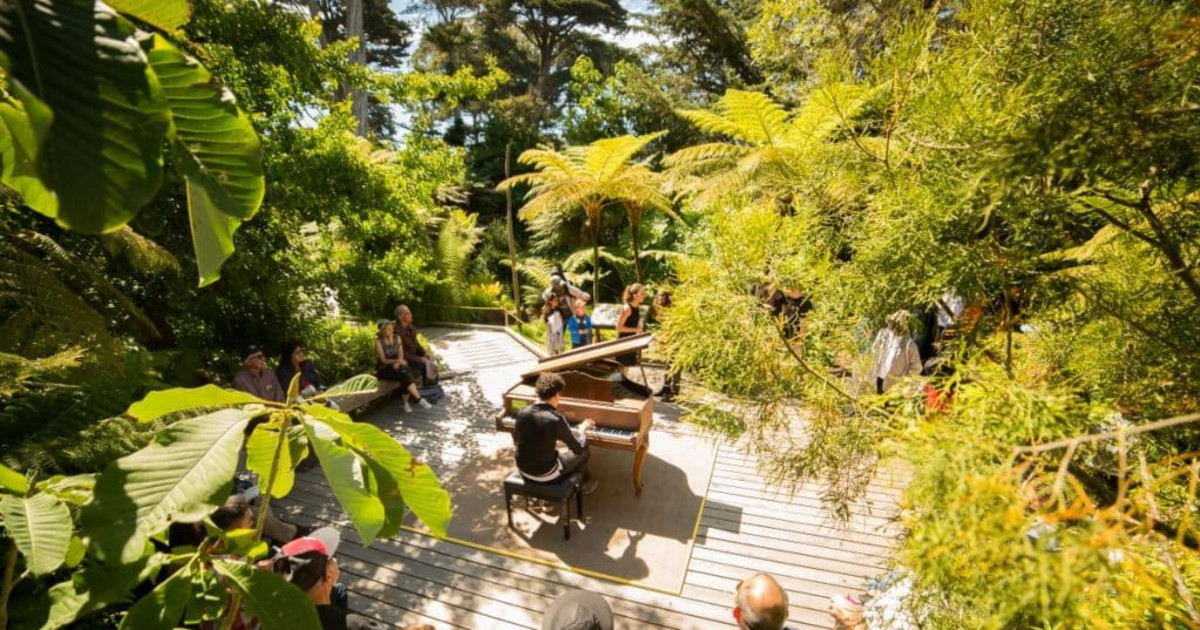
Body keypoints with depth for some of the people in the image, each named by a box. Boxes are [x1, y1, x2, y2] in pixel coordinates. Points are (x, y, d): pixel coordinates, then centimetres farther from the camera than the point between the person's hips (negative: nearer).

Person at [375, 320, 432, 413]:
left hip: (396, 366, 4)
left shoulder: (397, 337, 3)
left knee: (404, 376, -30)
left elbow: (401, 354, 3)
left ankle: (406, 403, -18)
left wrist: (397, 362, -18)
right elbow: (383, 360, -14)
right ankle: (419, 399, -30)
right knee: (404, 375, -31)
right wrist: (397, 360, -29)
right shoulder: (378, 341, -11)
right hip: (384, 369, -4)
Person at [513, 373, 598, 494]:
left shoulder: (522, 412, -9)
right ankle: (584, 483, 44)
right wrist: (583, 429, 3)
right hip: (545, 475, -5)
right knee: (584, 452, 18)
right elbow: (579, 449, -16)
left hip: (523, 470, 6)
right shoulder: (556, 419, -25)